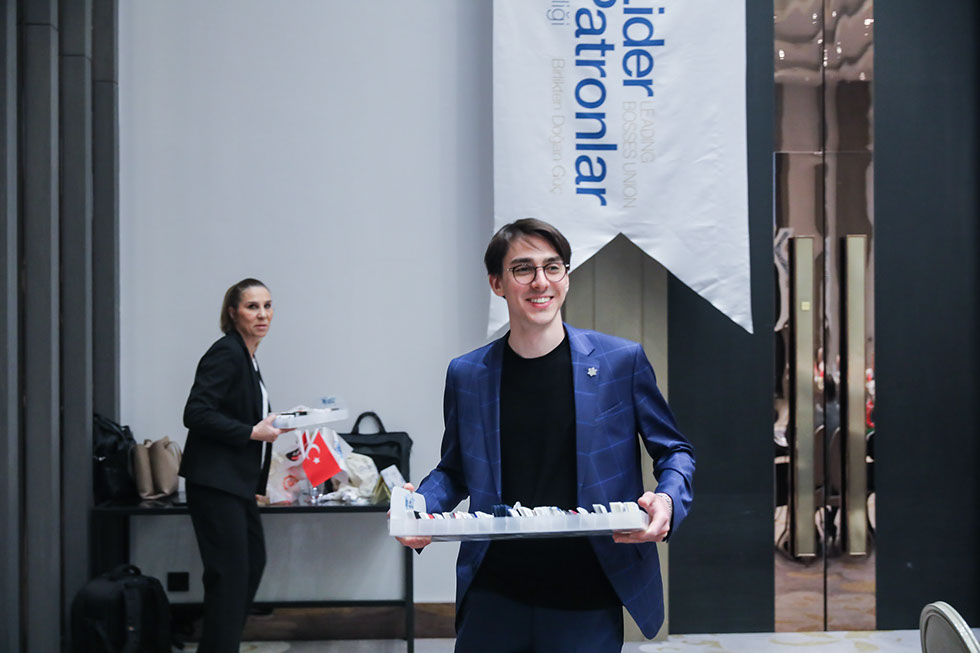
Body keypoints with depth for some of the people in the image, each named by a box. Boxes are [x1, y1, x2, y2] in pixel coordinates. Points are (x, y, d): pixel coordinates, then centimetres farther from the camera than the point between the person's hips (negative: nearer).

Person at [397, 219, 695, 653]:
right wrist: (420, 504, -5)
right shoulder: (466, 375, 4)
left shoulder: (622, 361, -2)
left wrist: (667, 500, -15)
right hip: (493, 597, 2)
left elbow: (674, 452, 6)